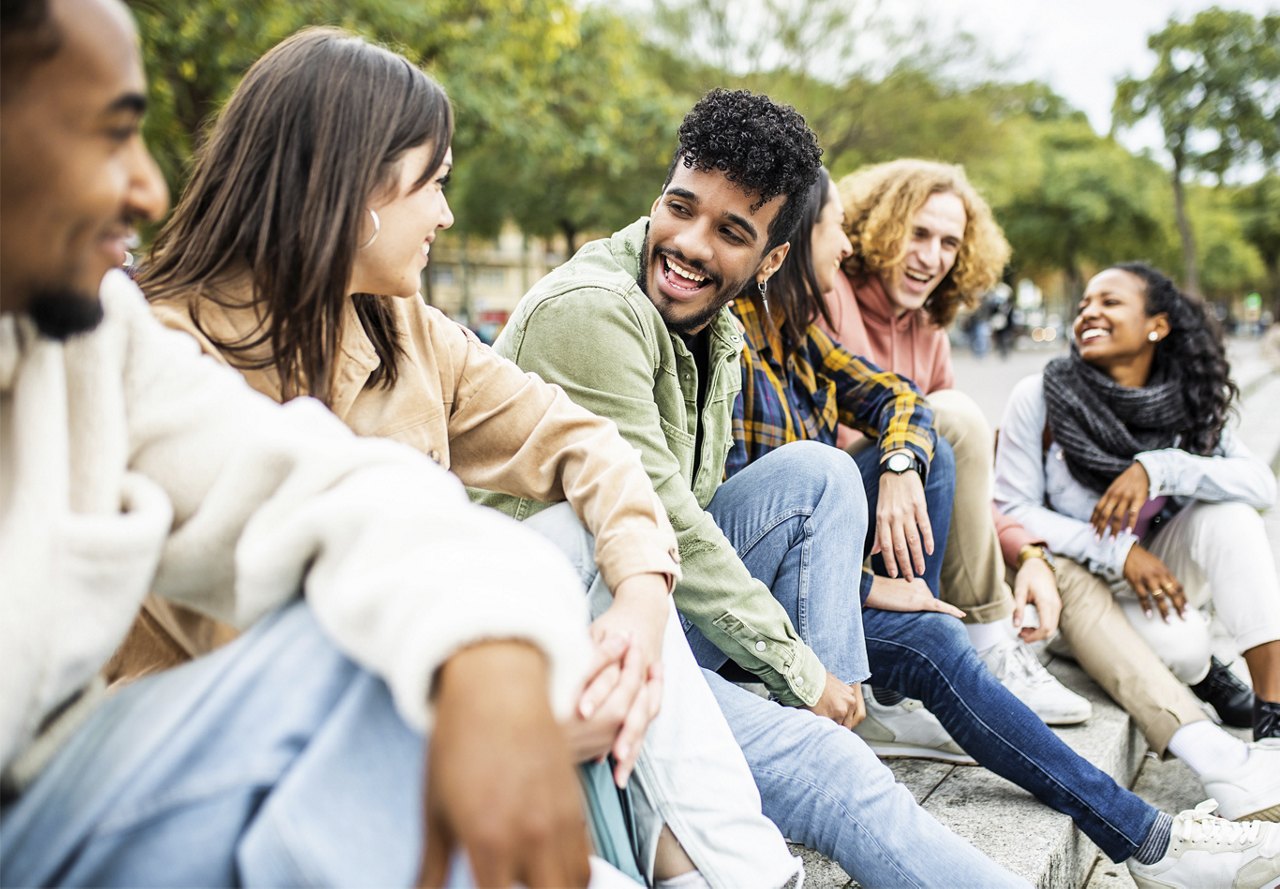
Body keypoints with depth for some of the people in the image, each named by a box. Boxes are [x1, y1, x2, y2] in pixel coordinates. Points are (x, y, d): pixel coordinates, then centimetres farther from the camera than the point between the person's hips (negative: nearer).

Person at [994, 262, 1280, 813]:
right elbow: (1012, 511, -14)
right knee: (1180, 644, -32)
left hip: (1160, 576, 4)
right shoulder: (1039, 398, -12)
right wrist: (1117, 551, -24)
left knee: (1226, 509, -24)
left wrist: (1159, 468, -30)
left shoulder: (1187, 405, -3)